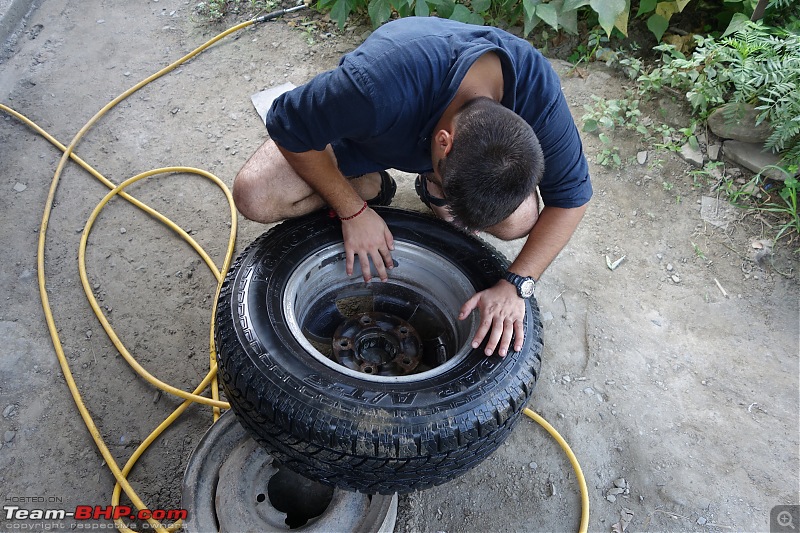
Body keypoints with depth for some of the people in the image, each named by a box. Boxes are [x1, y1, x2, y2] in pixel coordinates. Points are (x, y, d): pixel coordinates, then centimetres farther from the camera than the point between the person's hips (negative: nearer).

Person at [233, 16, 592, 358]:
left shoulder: (539, 95, -33)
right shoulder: (377, 86, -44)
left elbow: (571, 196, -20)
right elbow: (287, 126, -27)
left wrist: (516, 285, -30)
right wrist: (353, 212, -25)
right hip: (361, 140, -1)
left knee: (519, 221, -24)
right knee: (253, 196, -23)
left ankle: (431, 189, 9)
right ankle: (369, 186, 4)